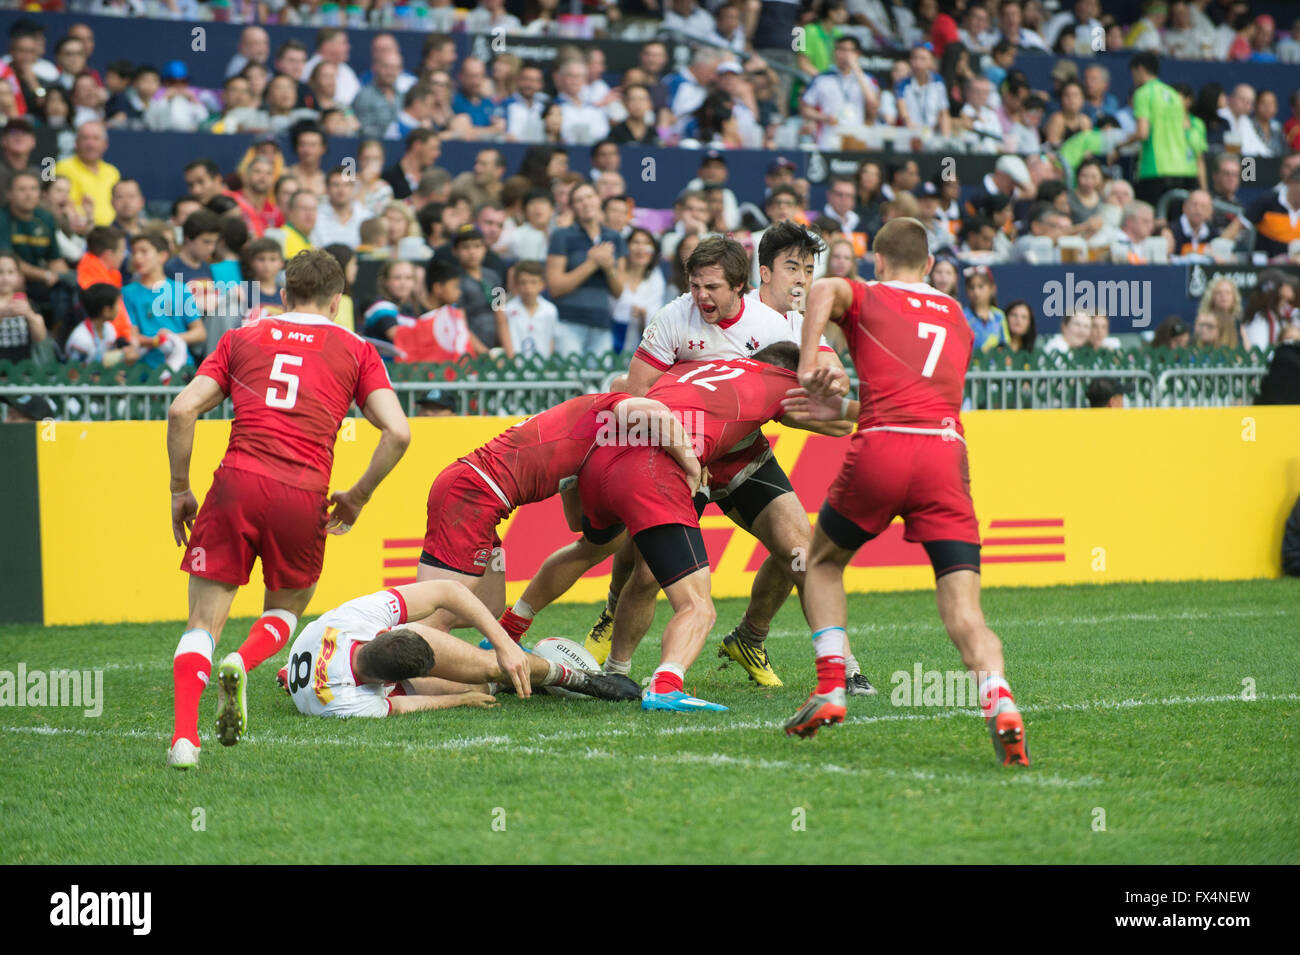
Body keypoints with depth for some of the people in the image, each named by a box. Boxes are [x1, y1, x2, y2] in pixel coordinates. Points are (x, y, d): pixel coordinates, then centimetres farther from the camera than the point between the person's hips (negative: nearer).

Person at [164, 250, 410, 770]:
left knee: (204, 621, 5)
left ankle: (185, 736, -15)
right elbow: (397, 432, 3)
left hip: (238, 483, 0)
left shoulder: (241, 339, 18)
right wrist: (358, 495, 13)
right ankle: (242, 664, -9)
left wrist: (179, 489, 13)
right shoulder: (356, 351, 15)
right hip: (305, 498, 0)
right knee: (286, 608, 23)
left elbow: (182, 410, 7)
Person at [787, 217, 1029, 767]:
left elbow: (825, 289, -8)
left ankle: (830, 690, 10)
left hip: (882, 449, -2)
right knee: (964, 612, -5)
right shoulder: (957, 319, 29)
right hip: (946, 453, 2)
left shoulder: (864, 298, 16)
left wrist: (809, 369, -7)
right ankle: (998, 701, -32)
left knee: (823, 562, 24)